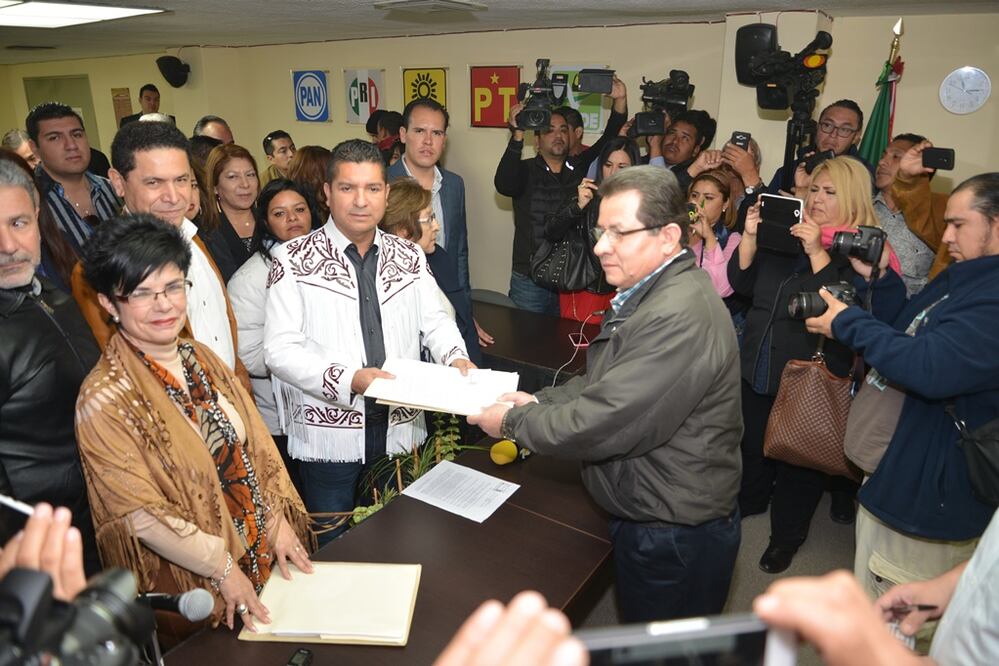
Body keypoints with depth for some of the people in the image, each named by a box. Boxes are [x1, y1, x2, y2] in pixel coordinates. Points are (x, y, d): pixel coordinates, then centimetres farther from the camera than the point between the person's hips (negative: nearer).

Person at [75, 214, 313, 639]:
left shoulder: (202, 358, 0)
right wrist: (224, 569, -17)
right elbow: (142, 512, -20)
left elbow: (257, 443, 2)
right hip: (191, 589, -6)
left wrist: (278, 521, -4)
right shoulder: (104, 399, -20)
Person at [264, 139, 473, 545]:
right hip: (329, 435, -3)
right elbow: (279, 348, -12)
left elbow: (435, 320, 10)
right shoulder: (294, 260, -6)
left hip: (401, 428, 4)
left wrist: (455, 358, -11)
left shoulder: (409, 256, 8)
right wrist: (350, 379, -24)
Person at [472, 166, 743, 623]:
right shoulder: (649, 295, 6)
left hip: (674, 538, -9)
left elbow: (601, 423, -30)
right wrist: (539, 402, -3)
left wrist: (513, 423, -15)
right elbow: (604, 384, 12)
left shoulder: (679, 318, -30)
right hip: (646, 520, 9)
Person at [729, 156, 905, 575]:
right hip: (758, 368, 5)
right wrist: (750, 237, -10)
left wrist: (817, 252, -26)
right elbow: (741, 283, 5)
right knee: (751, 444, 19)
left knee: (798, 461, 11)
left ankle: (787, 535, 32)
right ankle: (747, 504, 45)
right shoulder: (785, 233, 6)